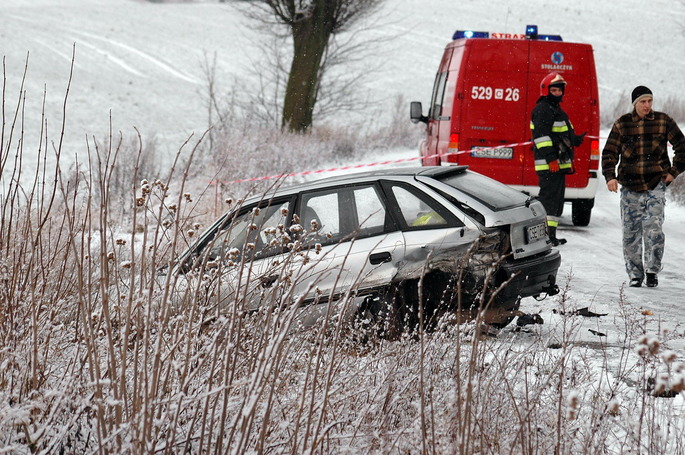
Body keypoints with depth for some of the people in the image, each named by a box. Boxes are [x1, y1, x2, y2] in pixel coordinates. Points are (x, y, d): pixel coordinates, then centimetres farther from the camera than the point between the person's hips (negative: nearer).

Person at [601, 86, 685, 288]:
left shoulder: (663, 121, 1)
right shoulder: (622, 124, 3)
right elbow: (610, 152, 6)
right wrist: (610, 176, -7)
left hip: (656, 185, -1)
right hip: (629, 186, 1)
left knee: (653, 226, -14)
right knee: (631, 231, 2)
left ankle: (652, 270, -1)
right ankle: (635, 274, 13)